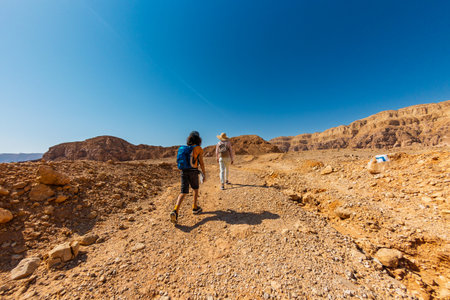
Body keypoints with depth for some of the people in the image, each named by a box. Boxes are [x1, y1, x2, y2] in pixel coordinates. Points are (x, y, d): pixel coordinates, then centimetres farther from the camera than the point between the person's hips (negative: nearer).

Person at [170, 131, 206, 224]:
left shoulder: (184, 148, 13)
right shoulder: (198, 149, -4)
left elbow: (182, 162, 17)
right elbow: (201, 163, -7)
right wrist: (204, 174, 0)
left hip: (184, 172, 4)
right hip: (193, 172, -4)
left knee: (183, 192, 3)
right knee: (195, 189, 20)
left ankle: (175, 211, -14)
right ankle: (195, 208, 29)